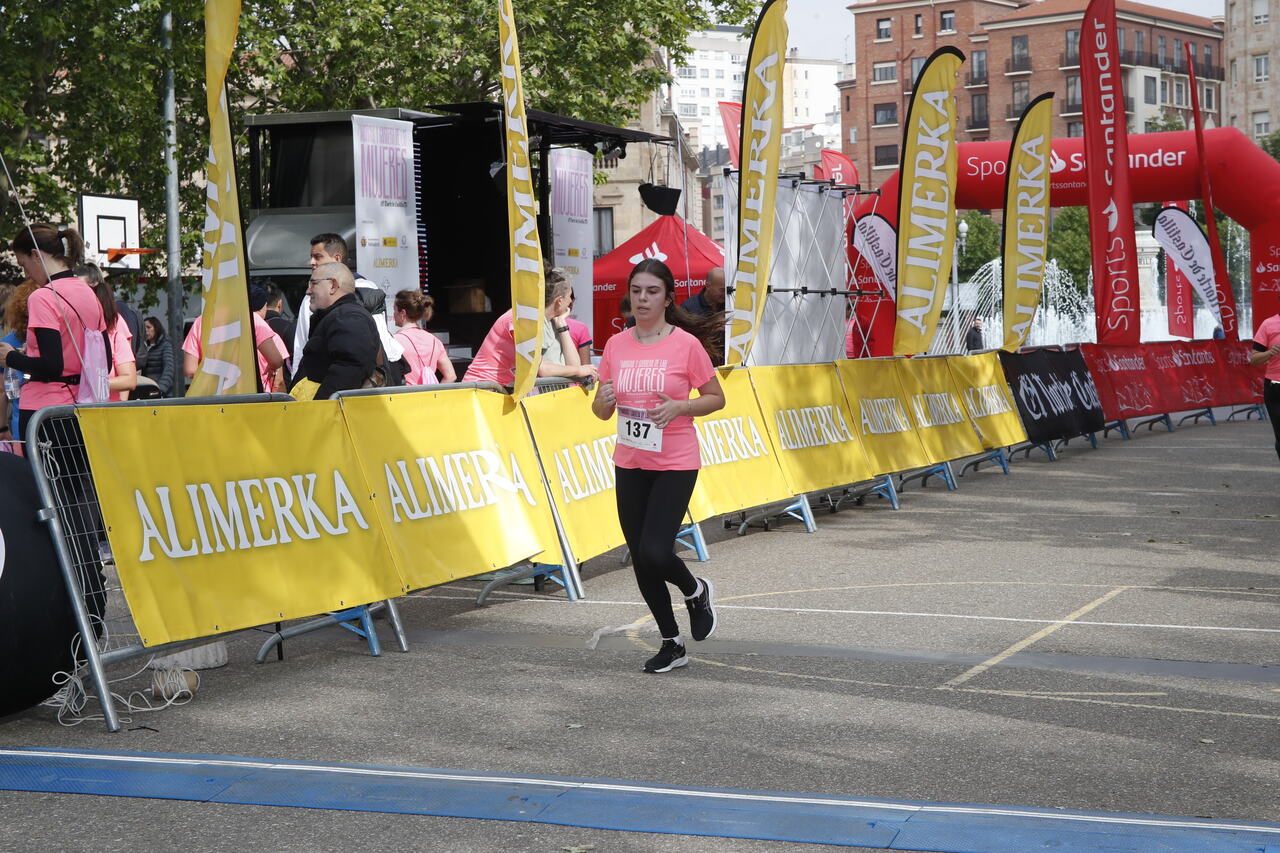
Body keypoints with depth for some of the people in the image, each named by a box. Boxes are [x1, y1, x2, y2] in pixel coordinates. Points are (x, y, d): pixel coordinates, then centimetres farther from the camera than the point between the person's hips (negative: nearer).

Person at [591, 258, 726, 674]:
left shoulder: (687, 344, -9)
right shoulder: (616, 345, 4)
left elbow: (716, 398, -1)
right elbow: (601, 410, 11)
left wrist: (680, 407, -18)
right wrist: (603, 401, -13)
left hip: (675, 464, -5)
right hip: (629, 464, 5)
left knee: (655, 553, -16)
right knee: (641, 560, 8)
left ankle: (696, 591, 18)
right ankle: (672, 643, 24)